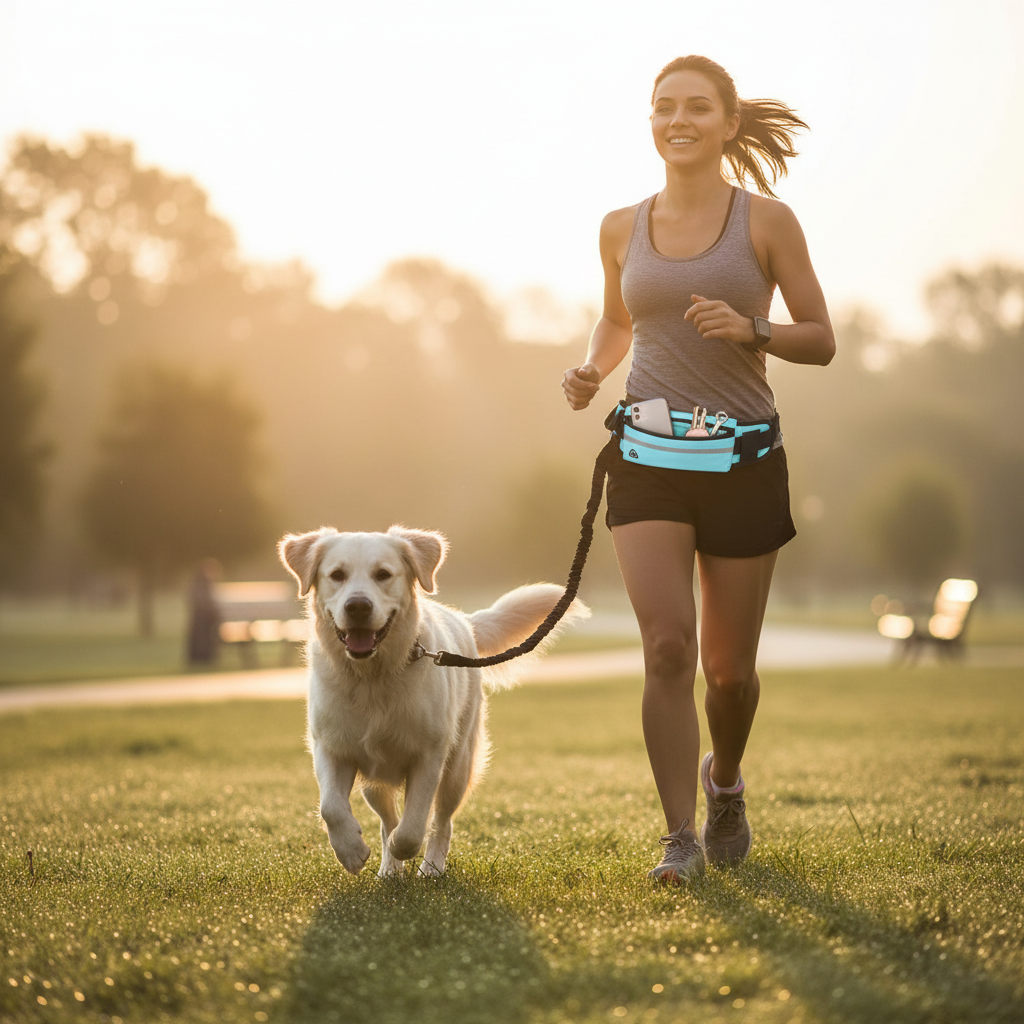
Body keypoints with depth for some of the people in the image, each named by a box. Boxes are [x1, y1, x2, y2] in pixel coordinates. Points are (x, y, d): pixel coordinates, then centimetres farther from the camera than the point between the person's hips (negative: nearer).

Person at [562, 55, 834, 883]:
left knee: (729, 666, 7)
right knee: (667, 645, -16)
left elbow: (822, 341, 0)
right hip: (648, 458, 1)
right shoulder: (623, 230, 7)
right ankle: (682, 839, -10)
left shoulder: (766, 221, -1)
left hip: (743, 458, -1)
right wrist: (591, 371, 4)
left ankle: (725, 779, 39)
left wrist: (751, 330, -18)